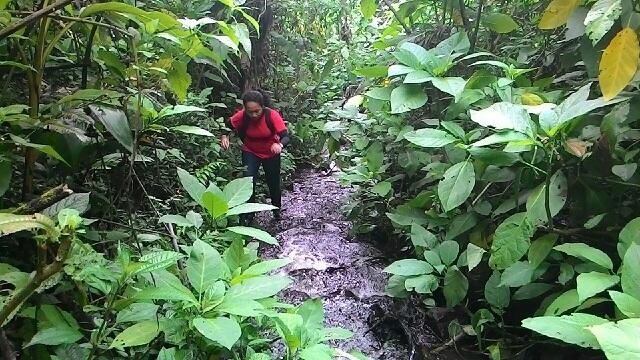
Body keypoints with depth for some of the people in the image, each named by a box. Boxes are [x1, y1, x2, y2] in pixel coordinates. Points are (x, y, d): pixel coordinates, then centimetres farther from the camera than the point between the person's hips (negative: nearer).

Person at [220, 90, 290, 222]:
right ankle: (248, 213, 1)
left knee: (273, 183, 13)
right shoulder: (242, 116, -26)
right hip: (250, 153, 0)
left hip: (271, 153, 0)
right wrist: (224, 137, -32)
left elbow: (286, 137, -37)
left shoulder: (272, 115, -31)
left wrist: (279, 145, -58)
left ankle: (277, 210, 42)